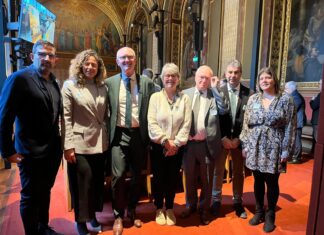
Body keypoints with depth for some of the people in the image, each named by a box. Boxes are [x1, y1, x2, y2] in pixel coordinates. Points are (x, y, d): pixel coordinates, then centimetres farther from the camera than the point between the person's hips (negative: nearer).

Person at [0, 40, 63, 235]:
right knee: (30, 196, 12)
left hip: (53, 150, 6)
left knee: (45, 192, 21)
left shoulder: (54, 81, 7)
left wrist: (61, 142, 5)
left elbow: (57, 114, 9)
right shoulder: (19, 78, -11)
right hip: (31, 152, -6)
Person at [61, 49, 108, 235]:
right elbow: (65, 117, -9)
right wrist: (68, 146, -14)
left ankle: (93, 216, 36)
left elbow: (106, 115, 10)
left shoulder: (103, 87, 7)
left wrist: (108, 138, 6)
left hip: (100, 143, 4)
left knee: (97, 182, 15)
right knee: (82, 184, 7)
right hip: (80, 144, -4)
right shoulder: (70, 85, -4)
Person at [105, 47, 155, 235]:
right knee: (118, 176, -6)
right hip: (119, 134, -1)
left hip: (139, 135, 1)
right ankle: (118, 215, 18)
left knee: (137, 176, 13)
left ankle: (132, 211, 35)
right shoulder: (109, 83, 3)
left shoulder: (147, 83, 3)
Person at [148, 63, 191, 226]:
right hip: (158, 146, -1)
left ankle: (169, 208, 34)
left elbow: (186, 124, -5)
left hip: (177, 147, 1)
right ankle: (159, 209, 32)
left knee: (173, 178, 13)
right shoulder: (155, 97, -3)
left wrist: (176, 143, -12)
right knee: (158, 178, 11)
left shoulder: (184, 98, -1)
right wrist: (165, 141, -14)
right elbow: (152, 123, -9)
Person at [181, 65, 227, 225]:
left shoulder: (215, 95, -1)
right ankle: (190, 205, 40)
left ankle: (204, 209, 34)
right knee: (190, 177, 18)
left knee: (206, 179, 13)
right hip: (188, 143, 2)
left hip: (207, 144, -1)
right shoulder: (185, 94, 3)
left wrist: (216, 87, -13)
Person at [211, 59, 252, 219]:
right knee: (218, 171, 10)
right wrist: (223, 138, -11)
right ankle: (216, 201, 29)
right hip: (221, 139, -1)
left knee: (238, 172, 15)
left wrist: (238, 139, -9)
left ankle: (238, 202, 33)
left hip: (239, 139, 1)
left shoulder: (249, 94, -3)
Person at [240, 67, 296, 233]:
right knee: (258, 181, 13)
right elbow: (246, 124, 5)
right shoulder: (253, 99, 4)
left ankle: (270, 215, 29)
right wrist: (245, 145, 2)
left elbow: (290, 127, -3)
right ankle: (259, 212, 33)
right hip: (255, 147, 3)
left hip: (274, 148, -2)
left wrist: (285, 151, -6)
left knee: (272, 183, 8)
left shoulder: (285, 99, -3)